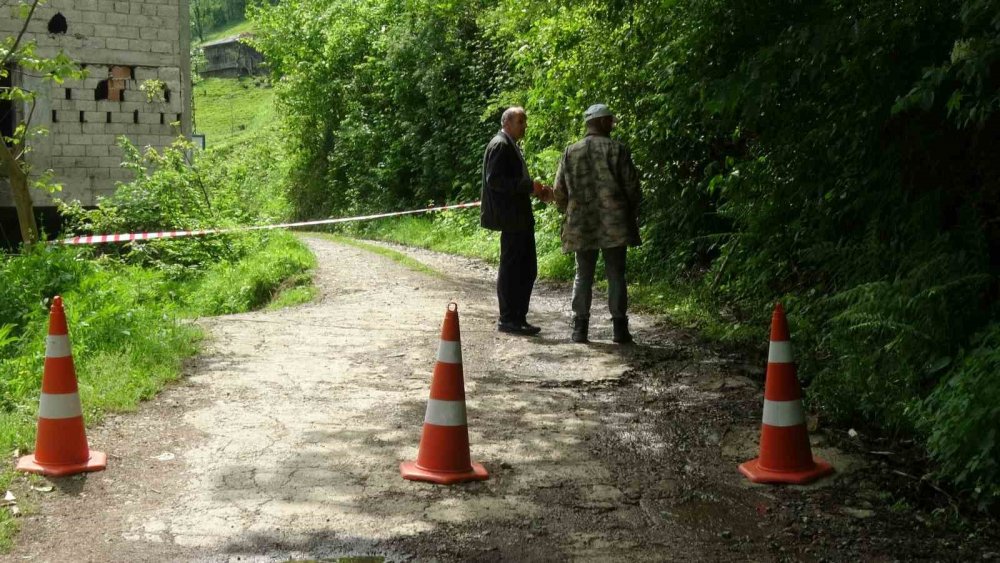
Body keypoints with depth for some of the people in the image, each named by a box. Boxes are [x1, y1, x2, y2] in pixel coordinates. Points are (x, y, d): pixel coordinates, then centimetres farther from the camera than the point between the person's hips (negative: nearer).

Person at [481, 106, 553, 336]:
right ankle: (508, 319, 3)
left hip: (521, 218, 10)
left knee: (527, 269, 12)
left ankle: (518, 317, 18)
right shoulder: (500, 145, -11)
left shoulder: (511, 145, 19)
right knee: (511, 269, -4)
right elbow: (494, 180, -20)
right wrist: (529, 186, -20)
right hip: (511, 219, -10)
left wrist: (536, 190, 10)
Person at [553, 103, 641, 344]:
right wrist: (632, 215, 10)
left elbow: (560, 191, 7)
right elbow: (632, 186, -3)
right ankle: (619, 328, 5)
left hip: (581, 225, 2)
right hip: (615, 224, -2)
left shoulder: (570, 152, 4)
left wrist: (568, 213, 22)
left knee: (583, 276, 9)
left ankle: (580, 327, 8)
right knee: (616, 275, 4)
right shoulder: (617, 150, -5)